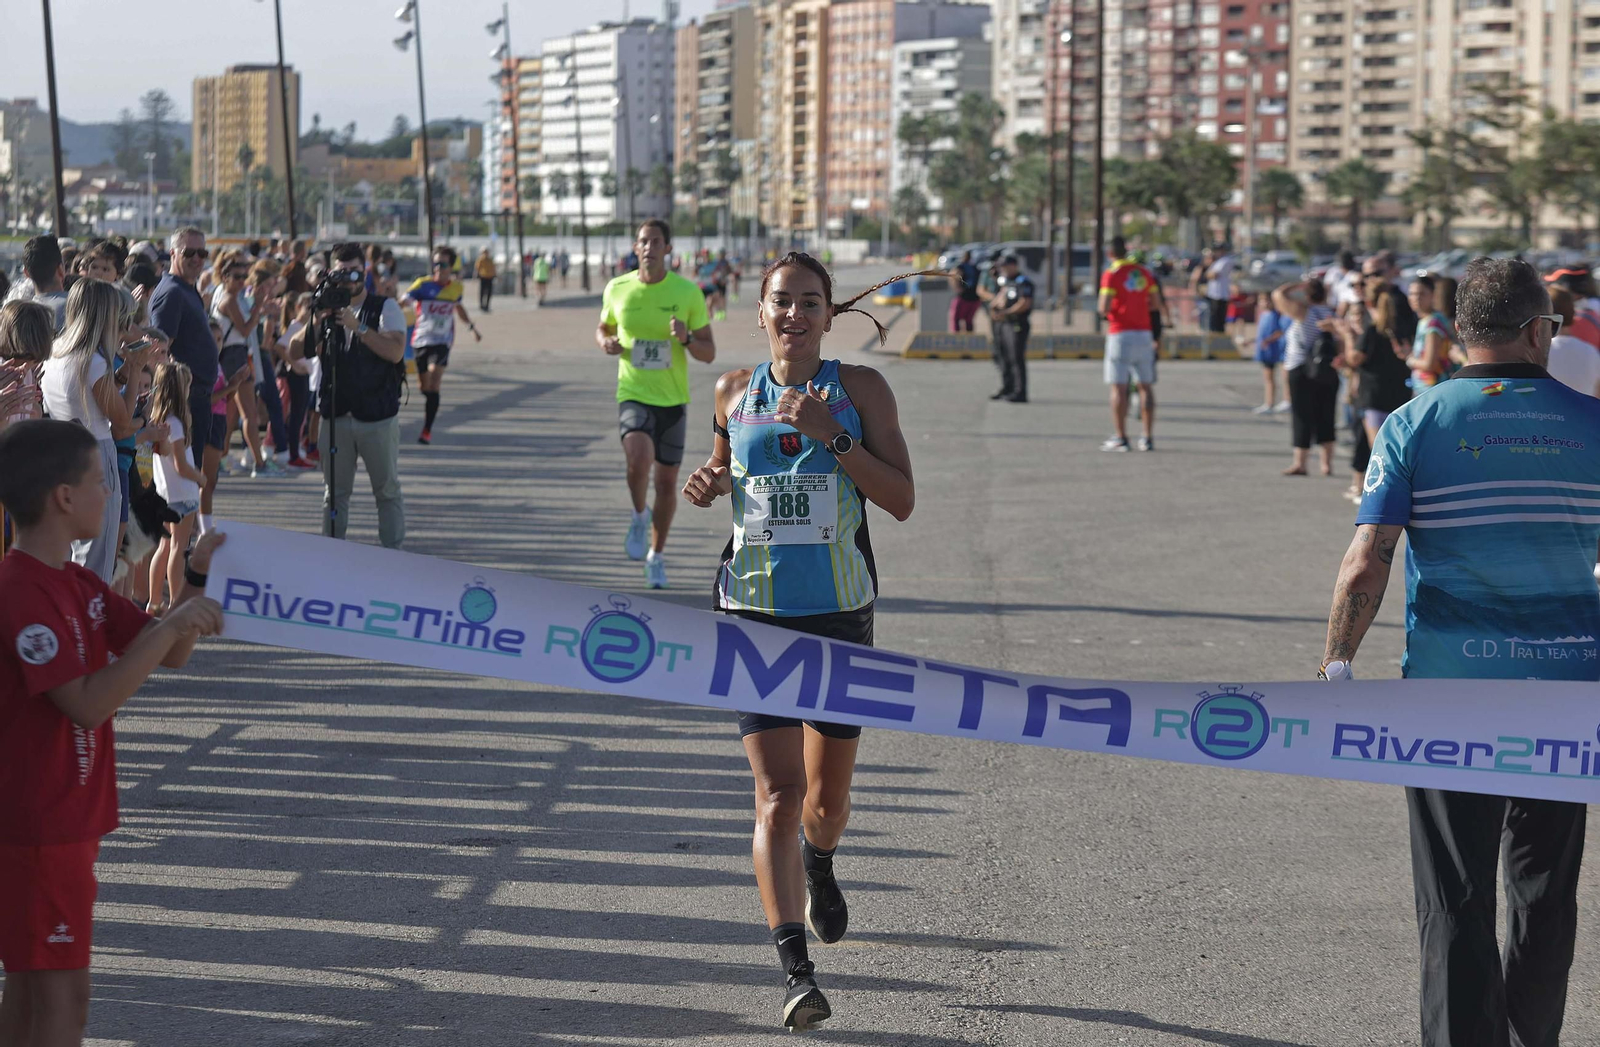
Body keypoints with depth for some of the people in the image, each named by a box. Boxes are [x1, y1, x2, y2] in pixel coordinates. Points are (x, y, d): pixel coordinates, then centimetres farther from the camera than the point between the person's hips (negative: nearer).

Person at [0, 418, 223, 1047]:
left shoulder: (79, 586, 9)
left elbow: (169, 657, 12)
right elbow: (88, 704, -27)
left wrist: (199, 581, -1)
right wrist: (170, 626, -26)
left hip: (67, 819, 10)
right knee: (64, 990, -4)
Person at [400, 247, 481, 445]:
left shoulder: (457, 287, 5)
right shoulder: (423, 284, -6)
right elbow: (404, 301, -18)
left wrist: (472, 327, 32)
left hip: (442, 341, 0)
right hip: (421, 340, 0)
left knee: (433, 385, -17)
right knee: (424, 386, 8)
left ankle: (427, 431, -16)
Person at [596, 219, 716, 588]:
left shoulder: (688, 292, -6)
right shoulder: (617, 289, -2)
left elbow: (709, 354, -2)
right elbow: (603, 328, 17)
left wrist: (686, 338, -24)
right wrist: (606, 342, -7)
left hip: (673, 399, 1)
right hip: (633, 395, -1)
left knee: (667, 481, 8)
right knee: (639, 460, -29)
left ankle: (656, 555, 29)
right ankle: (640, 516, 3)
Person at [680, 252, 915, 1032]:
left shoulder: (860, 389, -2)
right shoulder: (734, 391, 4)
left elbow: (902, 500, -8)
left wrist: (831, 435, -18)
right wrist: (710, 482, -1)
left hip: (839, 614, 0)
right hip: (754, 612, 0)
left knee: (828, 793, 14)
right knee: (777, 794, -12)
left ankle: (819, 863, 51)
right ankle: (794, 968, -13)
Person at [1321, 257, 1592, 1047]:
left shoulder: (1415, 424, -6)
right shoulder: (1587, 422, -1)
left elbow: (1366, 564, -12)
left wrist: (1337, 666, -4)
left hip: (1448, 685, -2)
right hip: (1567, 685, 2)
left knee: (1454, 894, 6)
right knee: (1544, 888, 17)